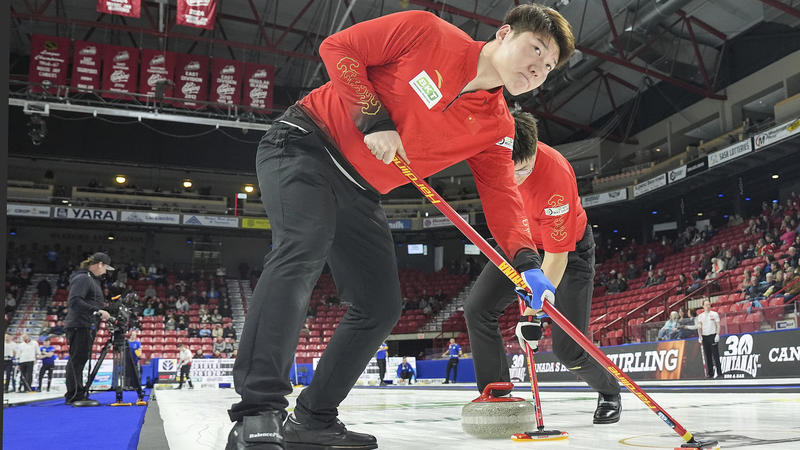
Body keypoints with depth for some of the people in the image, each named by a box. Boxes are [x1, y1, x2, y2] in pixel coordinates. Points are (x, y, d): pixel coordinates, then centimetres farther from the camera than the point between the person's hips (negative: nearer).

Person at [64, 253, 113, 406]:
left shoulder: (93, 279, 19)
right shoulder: (82, 278, -12)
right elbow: (74, 301, -22)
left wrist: (102, 313, 10)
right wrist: (97, 311, -26)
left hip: (87, 326, 10)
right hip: (79, 326, -10)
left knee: (80, 359, 13)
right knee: (77, 359, -7)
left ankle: (73, 396, 20)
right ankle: (76, 396, -5)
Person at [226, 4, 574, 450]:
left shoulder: (496, 128, 1)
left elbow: (501, 194, -7)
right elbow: (338, 48, -11)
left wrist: (527, 261, -24)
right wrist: (375, 120, -20)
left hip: (359, 194, 7)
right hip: (305, 144, -7)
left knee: (381, 307, 2)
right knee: (304, 250, -32)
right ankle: (258, 414, -32)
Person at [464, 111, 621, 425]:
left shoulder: (556, 178, -39)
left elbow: (557, 256, -34)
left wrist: (532, 314, -34)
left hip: (569, 248, -5)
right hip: (523, 242, 6)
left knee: (568, 349, -8)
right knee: (477, 308, -10)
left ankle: (609, 393, 25)